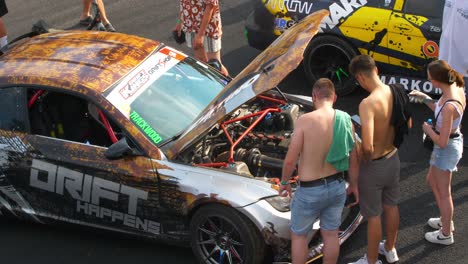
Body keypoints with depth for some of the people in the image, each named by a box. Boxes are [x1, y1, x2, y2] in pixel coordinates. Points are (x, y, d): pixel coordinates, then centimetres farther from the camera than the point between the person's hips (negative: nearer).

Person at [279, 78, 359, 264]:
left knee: (298, 235, 17)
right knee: (331, 234, 21)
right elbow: (353, 159, 1)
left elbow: (290, 160, -18)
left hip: (310, 191, -4)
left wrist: (284, 182, 1)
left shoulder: (305, 120, -22)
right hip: (337, 186, 4)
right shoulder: (345, 120, -8)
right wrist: (354, 185, 17)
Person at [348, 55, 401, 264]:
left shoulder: (368, 103, -31)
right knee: (391, 206, 26)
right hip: (393, 158, 8)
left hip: (374, 166, -7)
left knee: (373, 216, 11)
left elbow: (367, 147, -36)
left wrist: (361, 158, -15)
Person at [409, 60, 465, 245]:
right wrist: (424, 98, 4)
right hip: (454, 141, 9)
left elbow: (442, 142, -29)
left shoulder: (449, 105, -35)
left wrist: (428, 129, -13)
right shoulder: (456, 88, -8)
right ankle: (446, 220, 48)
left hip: (446, 149, -9)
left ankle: (446, 234, 33)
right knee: (432, 181, 29)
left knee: (443, 193, 12)